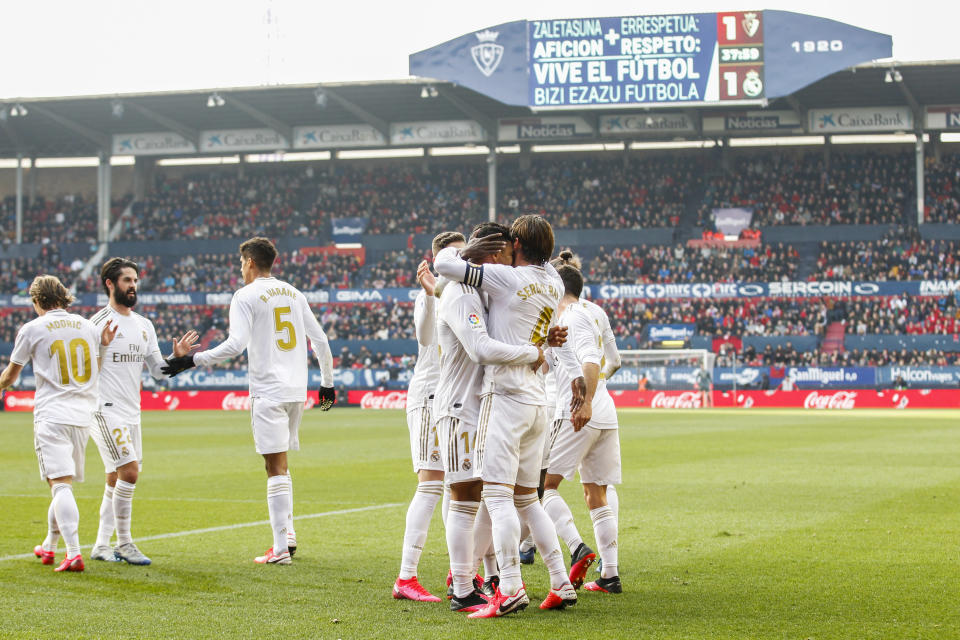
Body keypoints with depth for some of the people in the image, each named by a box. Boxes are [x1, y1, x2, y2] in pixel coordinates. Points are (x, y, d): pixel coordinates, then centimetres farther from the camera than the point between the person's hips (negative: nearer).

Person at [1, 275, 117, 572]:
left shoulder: (31, 329, 0)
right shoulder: (88, 327, 11)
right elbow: (98, 372, 21)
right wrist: (104, 344, 30)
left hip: (51, 416, -5)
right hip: (83, 416, 5)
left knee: (60, 484, -11)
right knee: (64, 484, 17)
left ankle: (74, 553, -24)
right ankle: (49, 547, 30)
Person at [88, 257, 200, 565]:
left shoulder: (144, 325, 14)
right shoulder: (98, 323, -10)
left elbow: (158, 370, 16)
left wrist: (177, 357, -3)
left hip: (131, 413, 8)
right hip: (106, 410, -8)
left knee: (116, 479, 11)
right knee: (129, 472, -15)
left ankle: (102, 545, 20)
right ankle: (124, 544, -6)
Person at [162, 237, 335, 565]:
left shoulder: (246, 295, -5)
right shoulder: (293, 293, 14)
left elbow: (235, 345, -17)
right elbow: (320, 341, 15)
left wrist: (191, 360, -12)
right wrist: (327, 383, 25)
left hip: (268, 391, -6)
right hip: (296, 390, 6)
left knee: (276, 467, -6)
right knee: (280, 464, 19)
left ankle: (280, 549, -6)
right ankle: (288, 534, 16)